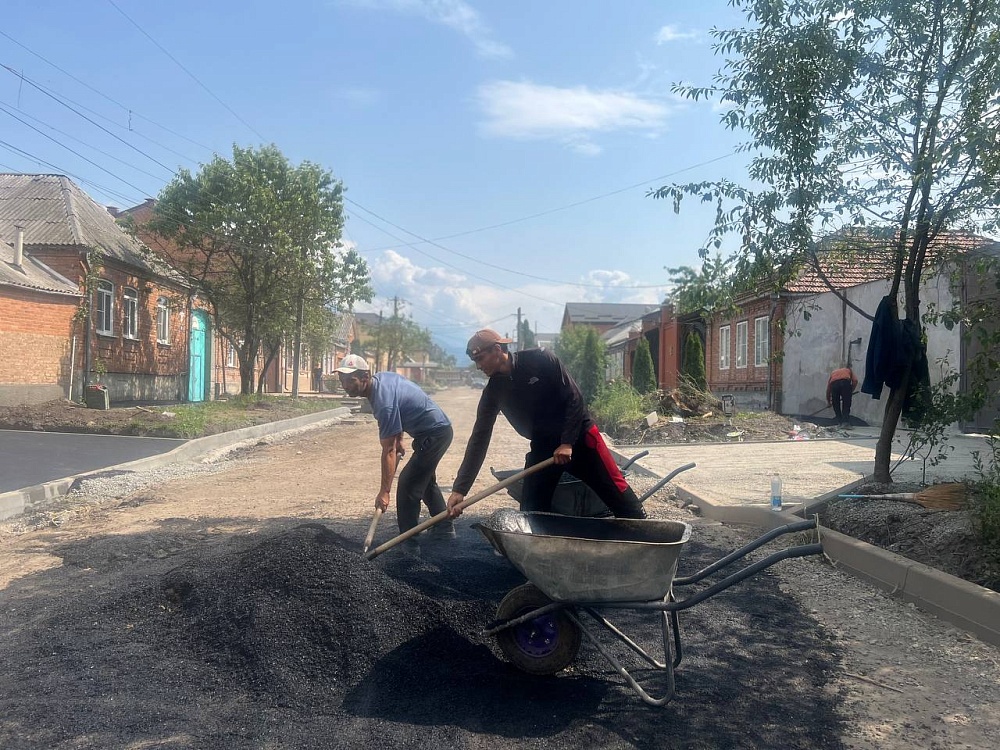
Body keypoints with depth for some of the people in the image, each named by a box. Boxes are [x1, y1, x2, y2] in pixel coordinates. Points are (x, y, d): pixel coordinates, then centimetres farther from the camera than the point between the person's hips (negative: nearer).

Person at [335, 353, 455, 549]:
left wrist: (384, 492, -24)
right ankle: (444, 528, 37)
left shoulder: (384, 403, -29)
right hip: (440, 428, 11)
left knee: (408, 486, -12)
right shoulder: (381, 377, -2)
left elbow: (389, 451, -27)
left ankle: (408, 543, -7)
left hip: (434, 434, -11)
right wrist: (399, 440, 15)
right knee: (426, 481, 25)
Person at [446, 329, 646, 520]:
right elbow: (479, 439, -4)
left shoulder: (539, 360, -16)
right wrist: (460, 489, -9)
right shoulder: (493, 392, -4)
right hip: (542, 446, 4)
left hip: (579, 436, -4)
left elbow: (574, 398, -13)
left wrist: (568, 442, -19)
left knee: (620, 497, -3)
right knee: (530, 512, -3)